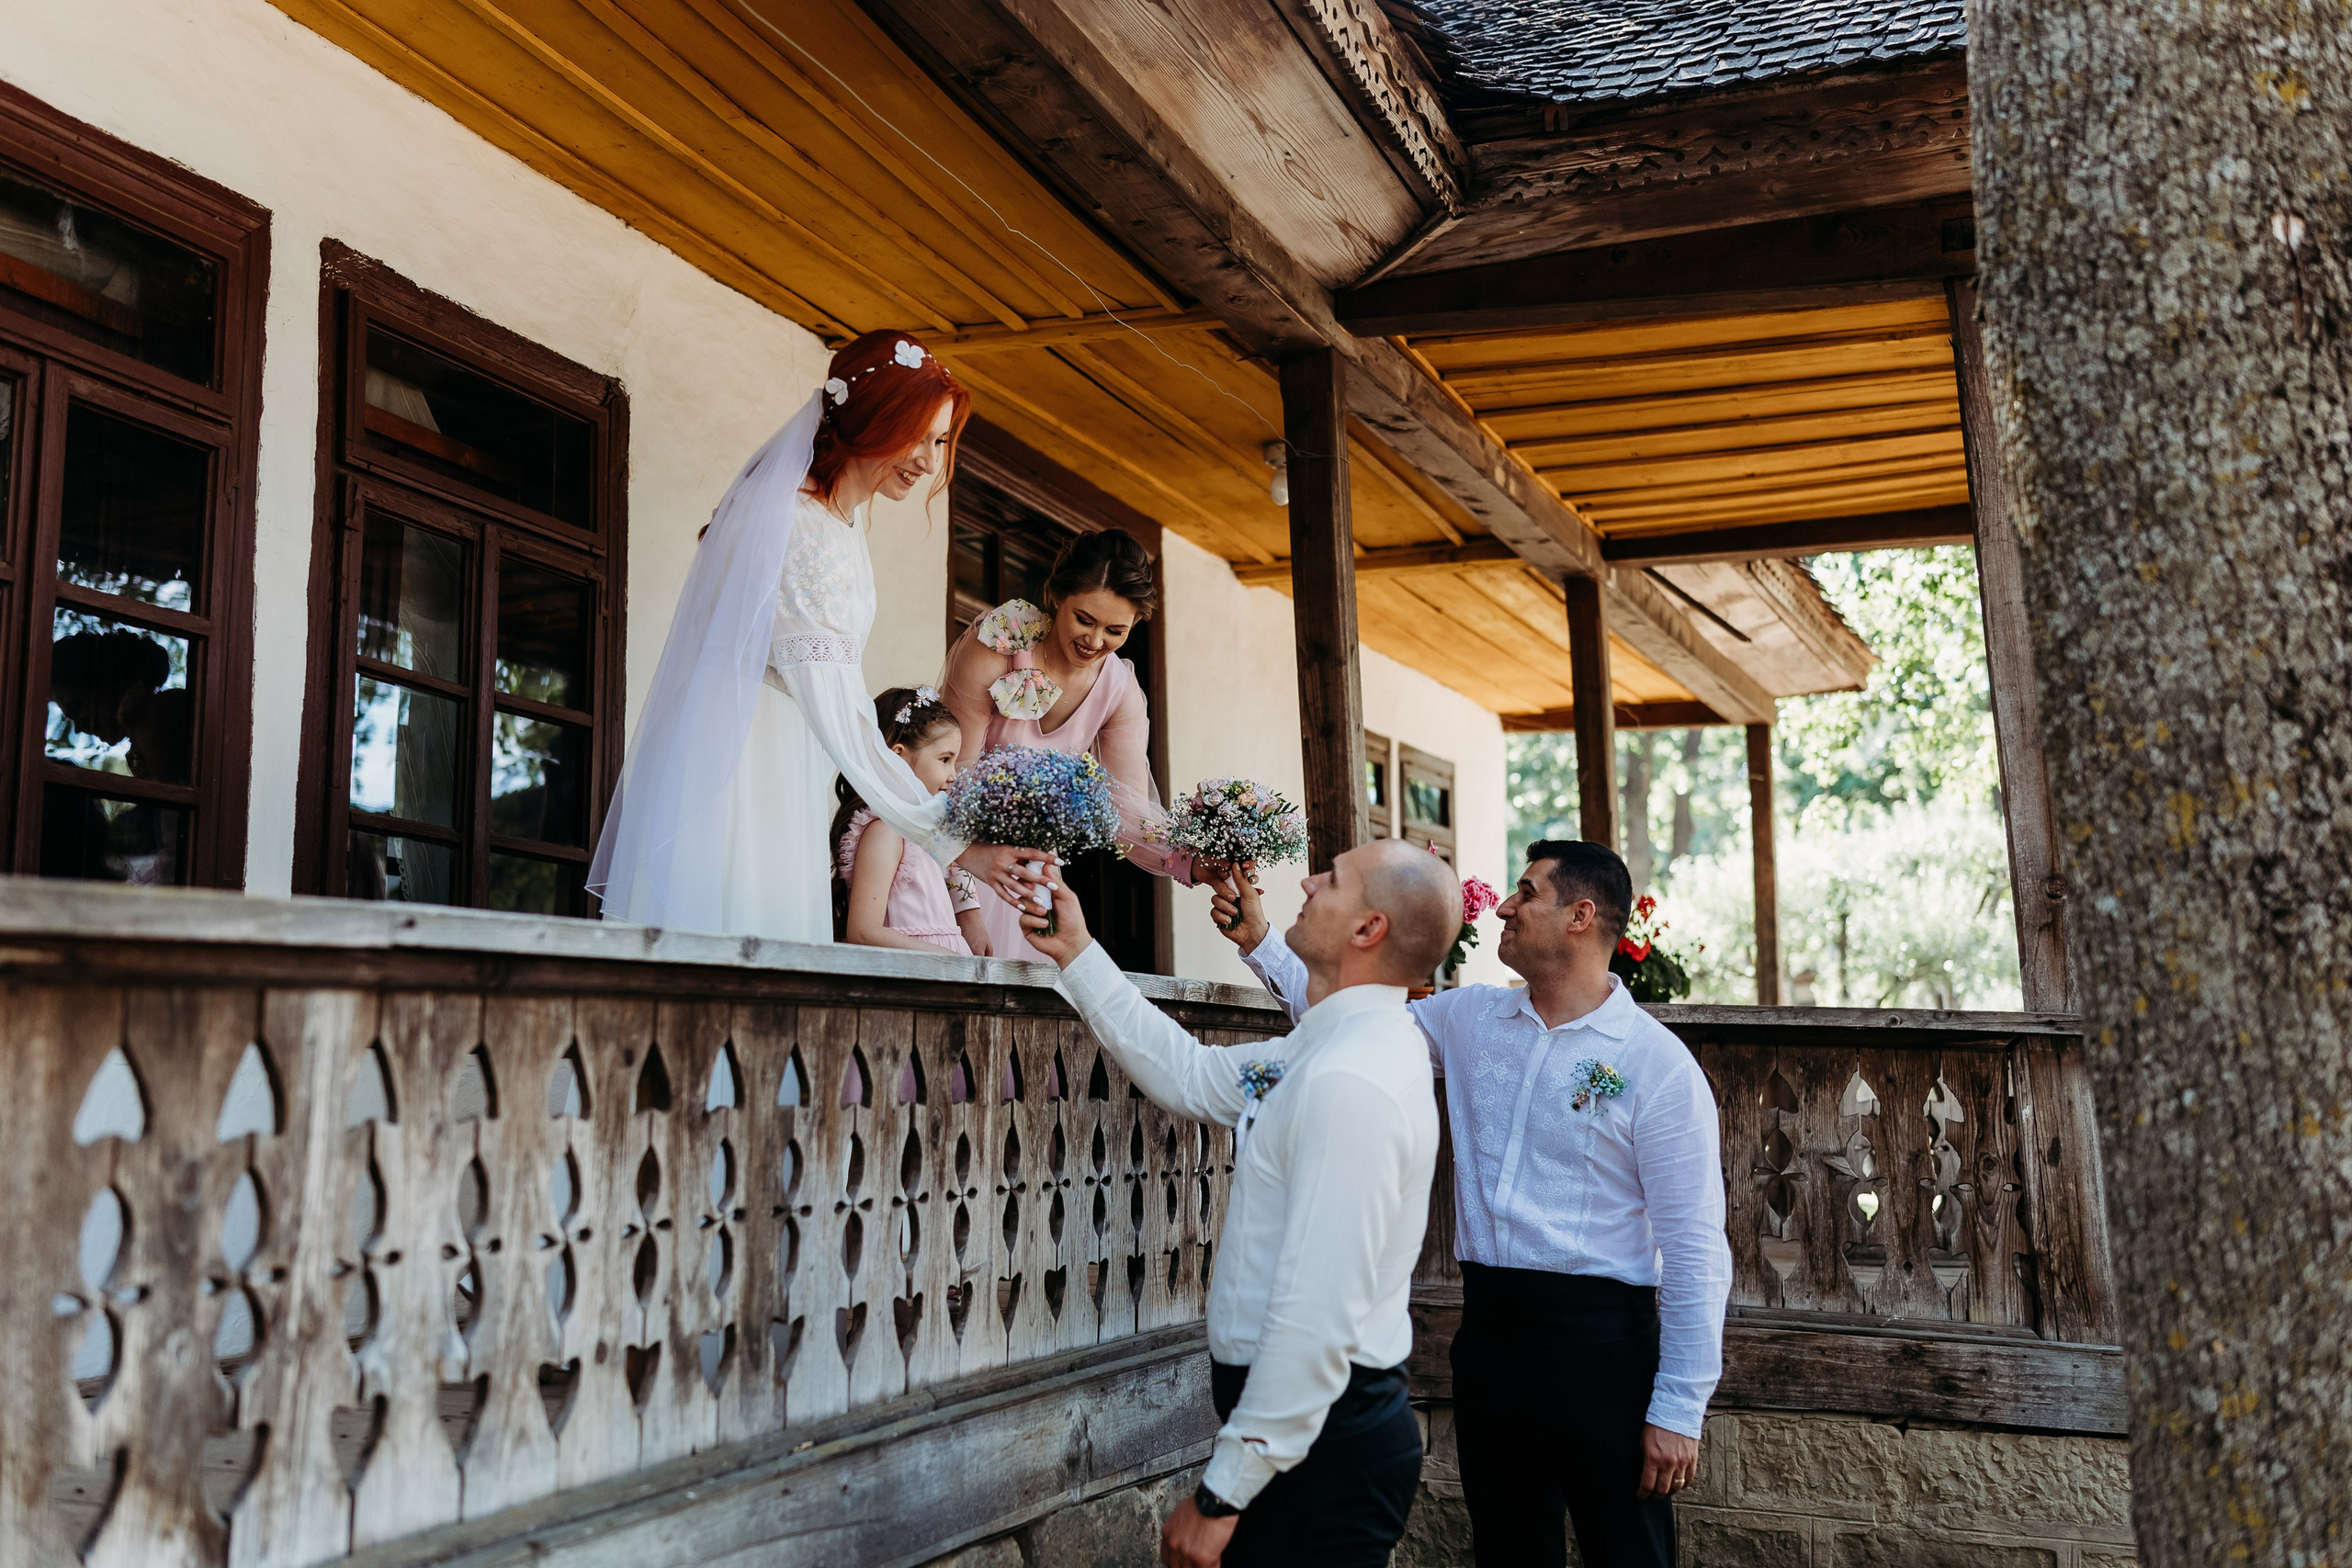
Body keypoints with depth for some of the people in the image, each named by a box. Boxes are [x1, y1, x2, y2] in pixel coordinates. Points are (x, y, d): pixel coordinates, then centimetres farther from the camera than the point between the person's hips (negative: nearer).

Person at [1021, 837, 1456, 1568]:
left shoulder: (1350, 1082, -25)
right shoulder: (1337, 1046, 8)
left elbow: (1317, 1316, -27)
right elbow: (1192, 1076, 19)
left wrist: (1221, 1494, -22)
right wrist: (1078, 955, 17)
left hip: (1318, 1443, -10)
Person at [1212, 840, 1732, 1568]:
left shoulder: (1658, 1064, -10)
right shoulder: (1471, 1018, 7)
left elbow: (1694, 1249, -11)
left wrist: (1679, 1411, -12)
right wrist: (1257, 940, 6)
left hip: (1597, 1337, -5)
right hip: (1488, 1327, 5)